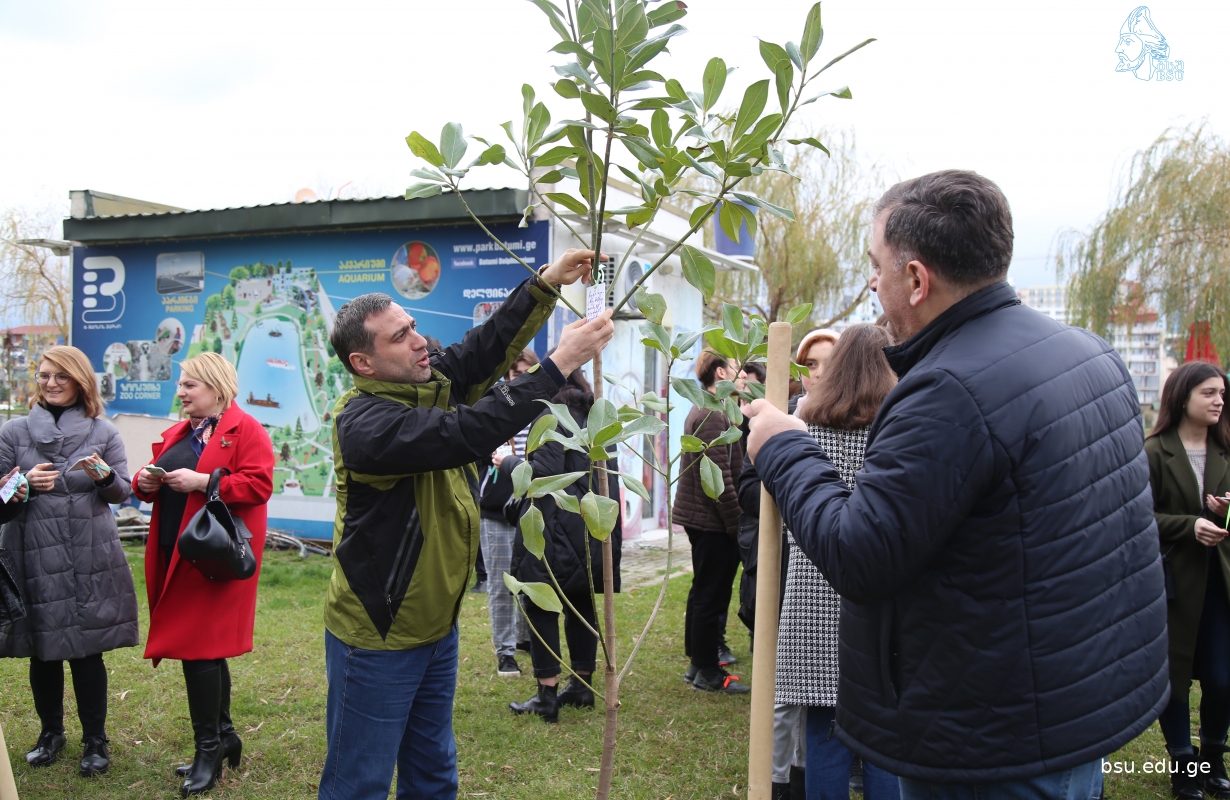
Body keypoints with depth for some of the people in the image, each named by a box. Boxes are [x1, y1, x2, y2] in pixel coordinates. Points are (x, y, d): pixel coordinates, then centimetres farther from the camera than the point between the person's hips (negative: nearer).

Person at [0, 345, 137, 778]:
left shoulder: (103, 432, 5)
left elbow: (123, 490, 5)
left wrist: (105, 477, -16)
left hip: (91, 558, -1)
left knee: (87, 650, 3)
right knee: (42, 651, 9)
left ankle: (95, 740, 18)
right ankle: (51, 732, 30)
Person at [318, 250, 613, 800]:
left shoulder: (430, 384, 0)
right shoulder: (362, 421, -25)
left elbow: (489, 344, 0)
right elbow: (468, 431, -36)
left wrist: (546, 284, -14)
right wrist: (559, 364, -35)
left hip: (436, 626, 8)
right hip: (376, 638, -8)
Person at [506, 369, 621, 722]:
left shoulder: (552, 415, -10)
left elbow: (545, 471, -18)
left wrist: (510, 462, -5)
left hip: (556, 530, -8)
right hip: (594, 530, 8)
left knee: (541, 607, 0)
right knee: (582, 604, 14)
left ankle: (547, 696, 0)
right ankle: (582, 685, 22)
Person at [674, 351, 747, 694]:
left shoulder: (702, 410, 16)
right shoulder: (713, 415, -17)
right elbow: (719, 476, -22)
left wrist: (733, 517, 16)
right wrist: (735, 522, -19)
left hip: (699, 516, 11)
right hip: (713, 521, -11)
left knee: (704, 591, 17)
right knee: (713, 594, -2)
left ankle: (698, 662, 27)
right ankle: (707, 672, 8)